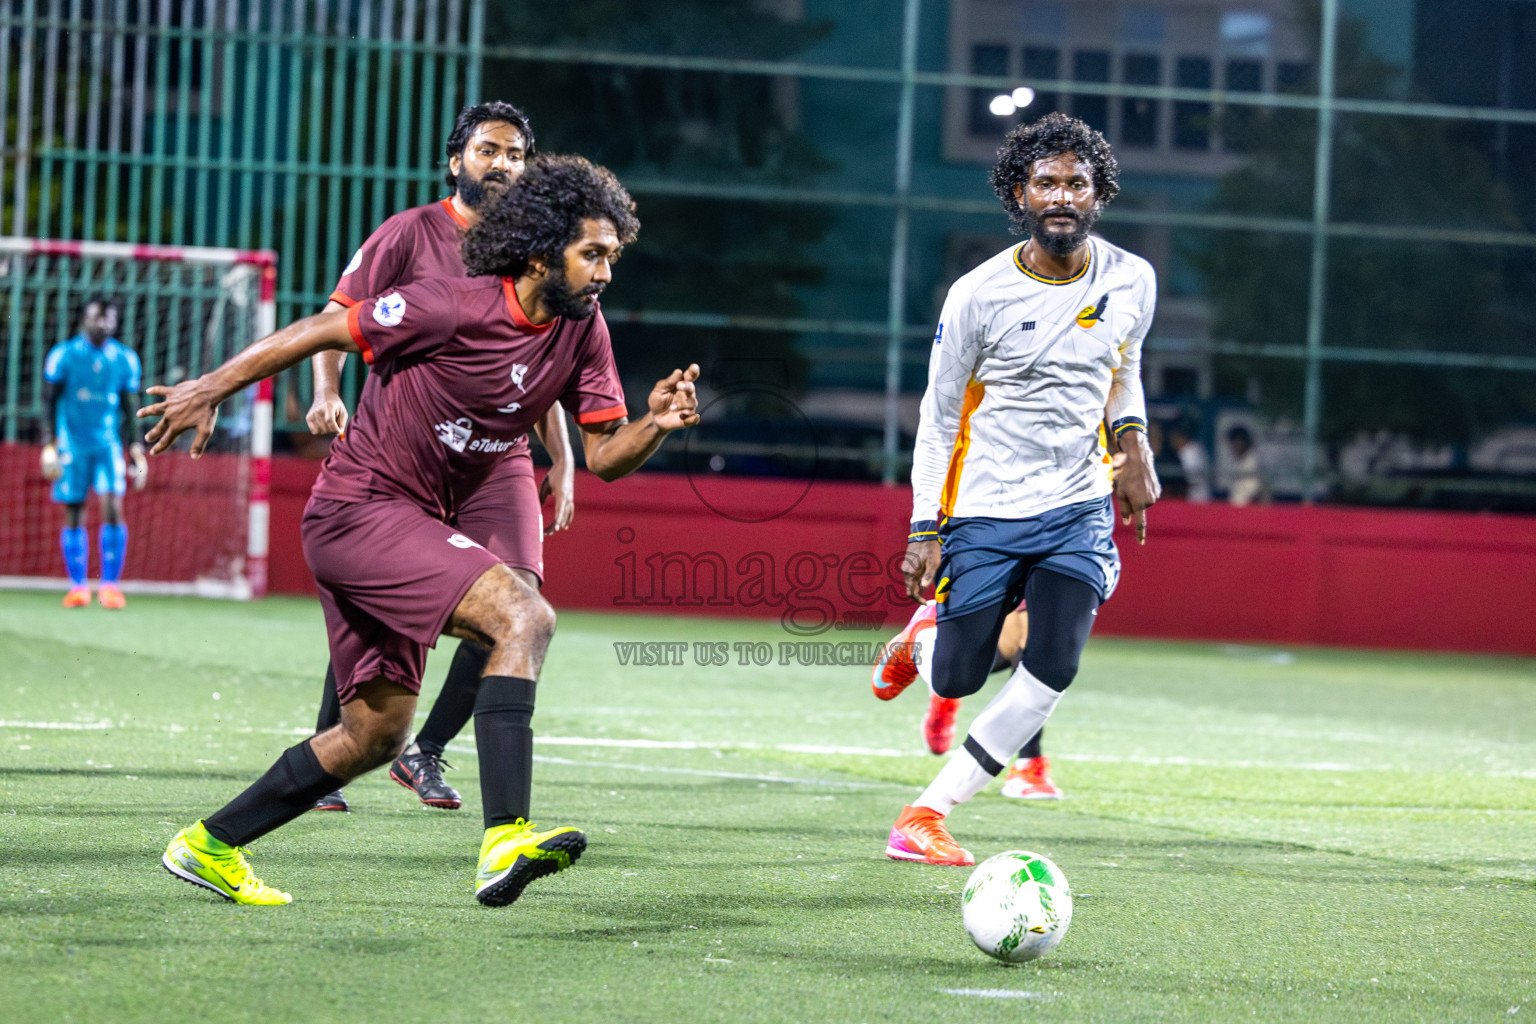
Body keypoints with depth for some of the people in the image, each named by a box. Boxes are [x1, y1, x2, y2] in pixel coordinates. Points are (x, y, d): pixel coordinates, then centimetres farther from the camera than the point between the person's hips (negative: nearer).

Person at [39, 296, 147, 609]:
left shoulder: (125, 359, 5)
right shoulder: (63, 355, -2)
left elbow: (130, 411, 11)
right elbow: (49, 403, 1)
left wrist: (137, 454, 7)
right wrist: (48, 446, -6)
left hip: (109, 444, 1)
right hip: (71, 445, -1)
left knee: (112, 507, -14)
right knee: (74, 515, 1)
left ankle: (110, 584, -10)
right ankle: (77, 586, 9)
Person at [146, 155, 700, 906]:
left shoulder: (582, 330, 1)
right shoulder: (455, 308, -19)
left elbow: (604, 455, 3)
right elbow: (322, 332, -11)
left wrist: (655, 424, -18)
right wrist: (211, 389, -5)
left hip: (417, 526, 9)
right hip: (358, 509, -9)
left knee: (374, 735, 14)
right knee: (525, 617, -27)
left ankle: (210, 845, 28)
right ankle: (504, 840, -37)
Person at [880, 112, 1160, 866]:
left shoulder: (1131, 281, 0)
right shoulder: (977, 296, -9)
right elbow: (938, 414, -2)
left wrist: (1133, 445, 4)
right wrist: (925, 529, -7)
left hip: (1078, 509, 2)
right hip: (985, 511, -2)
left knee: (1051, 672, -18)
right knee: (957, 681, 0)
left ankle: (929, 812, -8)